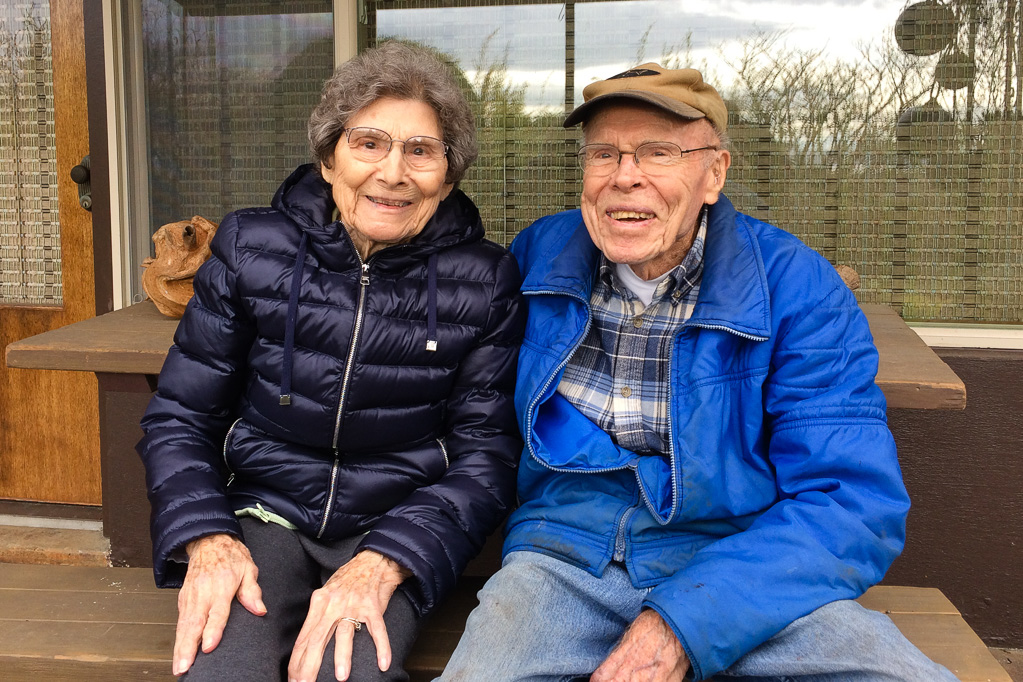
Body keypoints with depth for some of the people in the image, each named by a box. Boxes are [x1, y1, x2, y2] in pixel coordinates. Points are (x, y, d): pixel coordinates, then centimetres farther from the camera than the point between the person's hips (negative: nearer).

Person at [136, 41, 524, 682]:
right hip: (265, 512, 1)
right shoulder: (253, 248, -1)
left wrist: (382, 563, -20)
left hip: (399, 528, 0)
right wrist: (208, 540, -14)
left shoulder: (485, 280, -4)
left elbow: (485, 454, -5)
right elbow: (179, 417, 4)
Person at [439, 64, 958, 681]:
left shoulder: (795, 288, -6)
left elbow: (853, 503, -12)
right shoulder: (537, 256, 3)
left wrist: (683, 622, -23)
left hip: (742, 574, 0)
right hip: (566, 561, 1)